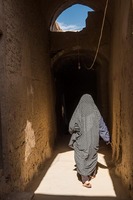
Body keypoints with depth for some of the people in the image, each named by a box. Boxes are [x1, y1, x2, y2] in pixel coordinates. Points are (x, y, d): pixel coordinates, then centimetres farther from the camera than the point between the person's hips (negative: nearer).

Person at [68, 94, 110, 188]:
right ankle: (92, 174, 38)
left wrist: (74, 133, 10)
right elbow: (102, 127, 2)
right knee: (92, 156, 22)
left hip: (81, 140, -3)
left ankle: (85, 180, -7)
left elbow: (72, 127, -13)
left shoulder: (78, 111, -8)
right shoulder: (95, 112, -2)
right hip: (93, 140, 3)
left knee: (81, 159, 3)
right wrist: (107, 139, 13)